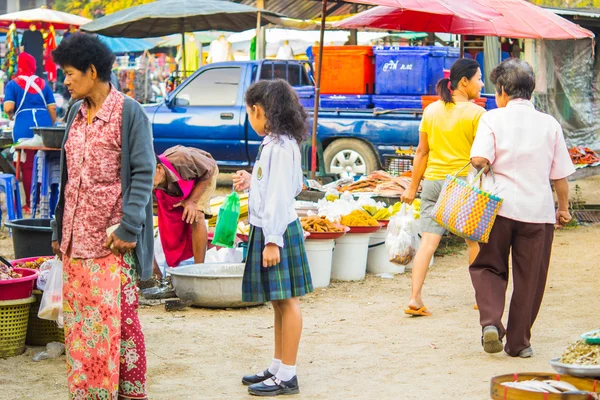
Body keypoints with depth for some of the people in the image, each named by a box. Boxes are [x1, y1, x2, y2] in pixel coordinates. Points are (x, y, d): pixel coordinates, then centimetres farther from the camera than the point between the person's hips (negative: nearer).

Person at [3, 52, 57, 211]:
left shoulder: (13, 84, 1)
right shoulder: (43, 83, 10)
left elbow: (8, 108, -11)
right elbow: (52, 108, 6)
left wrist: (11, 114, 11)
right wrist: (51, 126, 17)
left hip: (24, 129, -3)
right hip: (44, 127, 3)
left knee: (28, 166, 3)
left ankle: (30, 202, 4)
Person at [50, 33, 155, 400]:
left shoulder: (129, 112, -6)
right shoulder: (76, 114, 14)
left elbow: (143, 173, -10)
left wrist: (128, 228, -17)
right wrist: (60, 229, 15)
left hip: (111, 241, -7)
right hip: (76, 239, 7)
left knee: (117, 317, -4)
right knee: (78, 321, 7)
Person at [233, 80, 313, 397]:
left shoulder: (279, 146, -18)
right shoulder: (278, 142, 12)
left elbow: (280, 194, -21)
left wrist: (273, 240, -21)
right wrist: (252, 183, 24)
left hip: (277, 230, -10)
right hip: (267, 228, 10)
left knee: (286, 300, -4)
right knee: (279, 302, 15)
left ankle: (286, 376, 1)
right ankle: (278, 367, 24)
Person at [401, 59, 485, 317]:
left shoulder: (431, 111, 7)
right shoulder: (476, 113, -8)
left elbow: (422, 152, 9)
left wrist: (413, 187, 15)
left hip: (433, 181, 4)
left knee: (428, 241, -1)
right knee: (474, 240, 13)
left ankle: (415, 299, -9)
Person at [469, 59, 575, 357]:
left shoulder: (493, 119, -2)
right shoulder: (549, 124, 5)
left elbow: (479, 159, -15)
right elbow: (560, 175, 7)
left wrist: (483, 175, 6)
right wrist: (563, 209, 19)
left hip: (499, 206, -1)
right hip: (538, 210, 2)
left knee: (488, 265, 15)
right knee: (529, 278, 10)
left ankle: (490, 321, -7)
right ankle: (518, 342, 15)